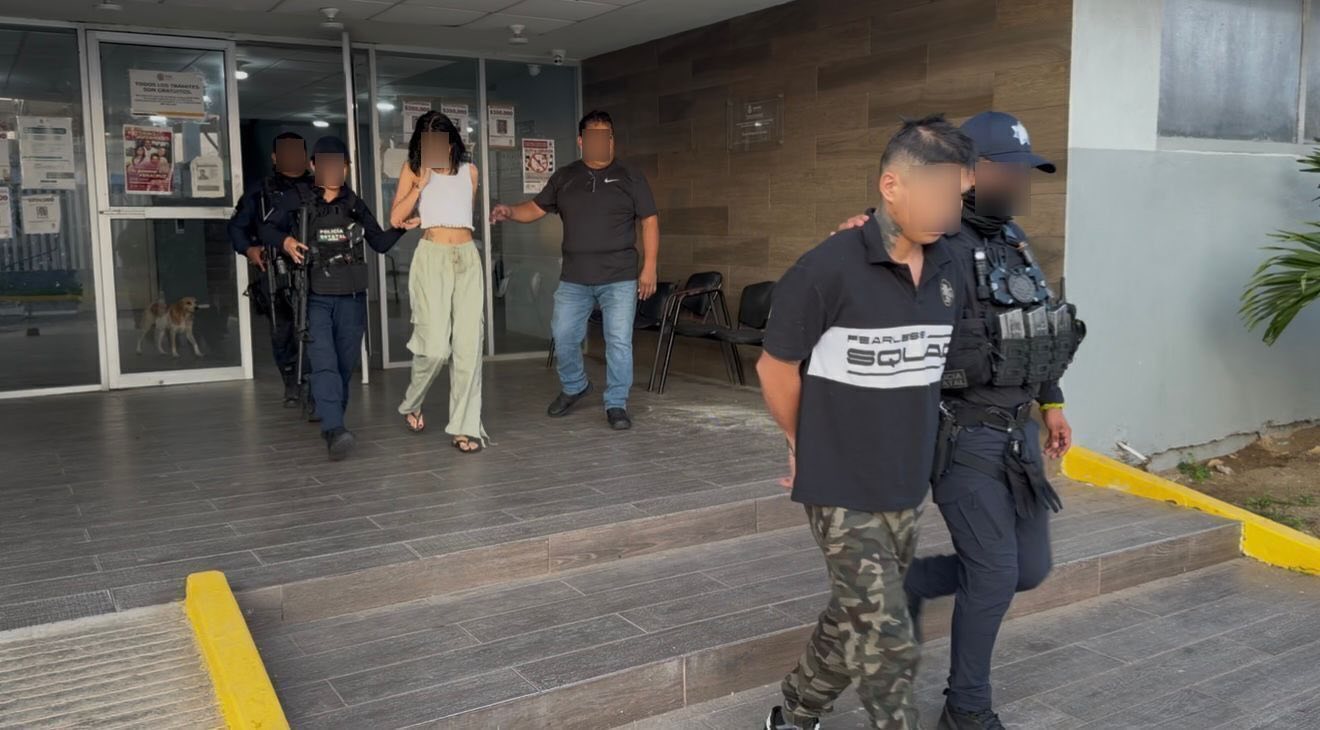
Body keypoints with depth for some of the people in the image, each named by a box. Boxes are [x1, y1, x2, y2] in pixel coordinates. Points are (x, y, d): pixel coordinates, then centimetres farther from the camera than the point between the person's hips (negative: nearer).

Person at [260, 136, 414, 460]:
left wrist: (400, 228, -3)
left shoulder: (355, 205, 12)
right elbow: (267, 229, 8)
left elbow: (380, 242, 14)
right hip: (315, 299, -3)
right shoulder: (297, 201, 4)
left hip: (351, 298, 3)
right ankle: (335, 431, -27)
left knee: (345, 365, 9)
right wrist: (285, 241, -13)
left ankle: (331, 422, 25)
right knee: (324, 364, -17)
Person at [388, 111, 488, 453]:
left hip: (468, 258, 3)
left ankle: (465, 426, 1)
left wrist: (423, 218, 13)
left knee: (469, 345, -4)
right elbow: (396, 219, 1)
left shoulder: (469, 170, 13)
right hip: (432, 257, -3)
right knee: (435, 346, -11)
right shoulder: (412, 170, 7)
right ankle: (411, 404, 18)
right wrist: (421, 184, -8)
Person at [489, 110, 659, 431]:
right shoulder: (563, 177, 10)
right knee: (563, 337, 7)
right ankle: (574, 387, 33)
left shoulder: (630, 177, 3)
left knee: (619, 341, -4)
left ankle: (616, 405, 7)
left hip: (619, 278, -3)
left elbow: (649, 221, 1)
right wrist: (509, 212, -9)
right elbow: (536, 208, 13)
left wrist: (649, 267, -6)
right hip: (574, 279, 3)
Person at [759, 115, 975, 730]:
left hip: (906, 485, 6)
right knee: (889, 643, -2)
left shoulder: (947, 271, 0)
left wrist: (906, 445, 14)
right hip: (843, 489, -6)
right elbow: (776, 368, -8)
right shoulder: (829, 270, -19)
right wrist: (808, 444, 5)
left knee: (854, 621, 19)